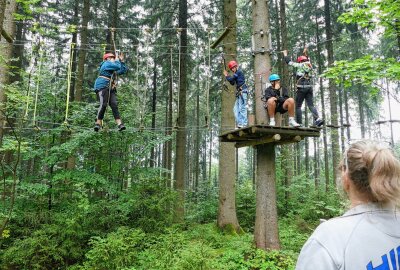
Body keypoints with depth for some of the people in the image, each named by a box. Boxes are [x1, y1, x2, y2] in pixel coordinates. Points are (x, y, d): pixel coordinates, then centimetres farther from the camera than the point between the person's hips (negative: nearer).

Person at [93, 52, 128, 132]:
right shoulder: (106, 63, 5)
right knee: (103, 104, -22)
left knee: (114, 105, -9)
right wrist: (117, 60, 10)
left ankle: (119, 124, -21)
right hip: (102, 86, -8)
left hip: (111, 89, 8)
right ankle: (98, 123, -16)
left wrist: (121, 61, 29)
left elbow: (123, 70, 33)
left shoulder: (113, 70, 31)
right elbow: (117, 66, -9)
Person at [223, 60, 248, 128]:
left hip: (242, 91, -10)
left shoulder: (239, 72, -4)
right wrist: (227, 75, 18)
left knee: (242, 108, -14)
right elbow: (232, 83, 25)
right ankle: (239, 124, 4)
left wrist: (226, 76, 9)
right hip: (239, 92, 10)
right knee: (236, 109, 6)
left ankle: (243, 124, -17)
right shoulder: (237, 73, 22)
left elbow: (231, 79, -10)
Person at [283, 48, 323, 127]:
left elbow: (289, 62, 11)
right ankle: (317, 118, -19)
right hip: (309, 87, 5)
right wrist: (305, 53, 55)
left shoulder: (300, 65, 1)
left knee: (298, 106, 1)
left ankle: (299, 123, -3)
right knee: (311, 105, 2)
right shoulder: (310, 66, 17)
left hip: (301, 88, -5)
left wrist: (285, 54, 26)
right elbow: (307, 60, 40)